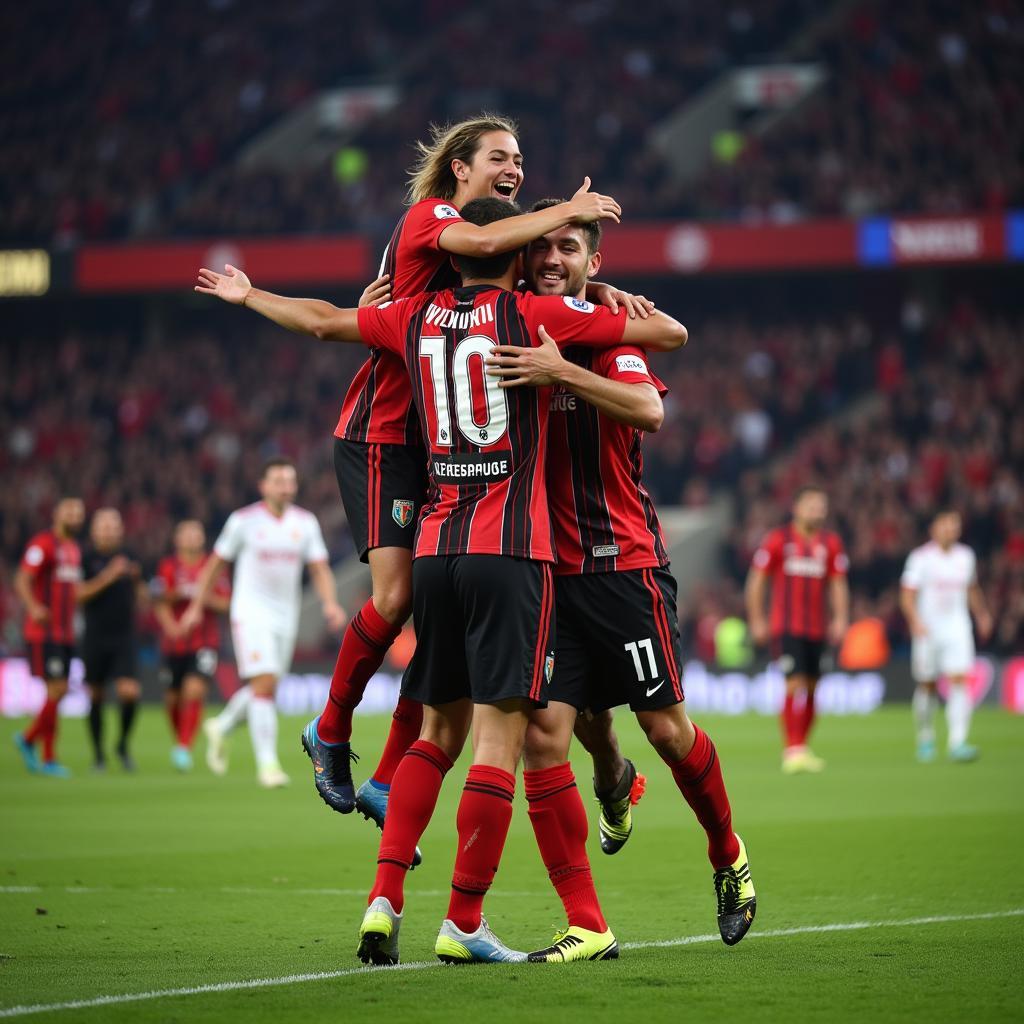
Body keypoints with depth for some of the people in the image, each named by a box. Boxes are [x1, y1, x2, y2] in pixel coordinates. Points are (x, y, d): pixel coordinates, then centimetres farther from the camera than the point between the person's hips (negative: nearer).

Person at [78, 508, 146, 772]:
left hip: (124, 637, 2)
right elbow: (79, 594, -12)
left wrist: (136, 579, -6)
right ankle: (98, 753, 19)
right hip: (95, 638, -2)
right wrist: (108, 577, -19)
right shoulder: (86, 559, -3)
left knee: (130, 692, -13)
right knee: (95, 697, 4)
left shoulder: (127, 557, 8)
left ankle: (123, 744, 10)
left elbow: (140, 596, 15)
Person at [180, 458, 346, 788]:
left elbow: (320, 569, 3)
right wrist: (196, 607, 4)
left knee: (262, 689, 13)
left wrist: (330, 603, -15)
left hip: (285, 618, 5)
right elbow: (216, 563, 3)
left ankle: (221, 728, 40)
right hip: (251, 614, -5)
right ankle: (267, 764, -13)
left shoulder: (305, 522, 3)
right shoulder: (243, 520, -7)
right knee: (264, 685, -16)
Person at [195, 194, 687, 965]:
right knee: (500, 737, -3)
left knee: (440, 731, 15)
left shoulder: (417, 319, 10)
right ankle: (463, 924, -5)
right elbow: (671, 334, -1)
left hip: (436, 548, 6)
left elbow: (322, 320, 25)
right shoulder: (535, 315, -3)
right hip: (511, 553, -5)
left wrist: (248, 295, 43)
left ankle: (385, 901, 6)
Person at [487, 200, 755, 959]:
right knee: (543, 734, -9)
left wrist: (559, 370, -33)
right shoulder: (513, 334, 9)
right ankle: (586, 926, -5)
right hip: (546, 569, 4)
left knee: (667, 727, 3)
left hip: (624, 562, -4)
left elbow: (649, 411, -23)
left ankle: (729, 859, 32)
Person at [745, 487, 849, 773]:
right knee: (795, 684, -15)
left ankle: (801, 749, 18)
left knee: (810, 689, 8)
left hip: (817, 629, 4)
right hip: (785, 627, -4)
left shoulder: (831, 543, 7)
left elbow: (838, 584, 10)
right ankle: (793, 750, -16)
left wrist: (840, 619, -2)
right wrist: (756, 620, 0)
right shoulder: (778, 540, -2)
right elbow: (756, 580, 3)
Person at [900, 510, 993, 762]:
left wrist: (983, 615, 22)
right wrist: (916, 621, -21)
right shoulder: (921, 557, -5)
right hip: (927, 630, -2)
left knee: (958, 682, -13)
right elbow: (907, 595, -7)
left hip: (957, 627, 2)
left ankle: (957, 742, -19)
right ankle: (925, 739, 27)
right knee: (927, 686, 7)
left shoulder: (966, 556, 7)